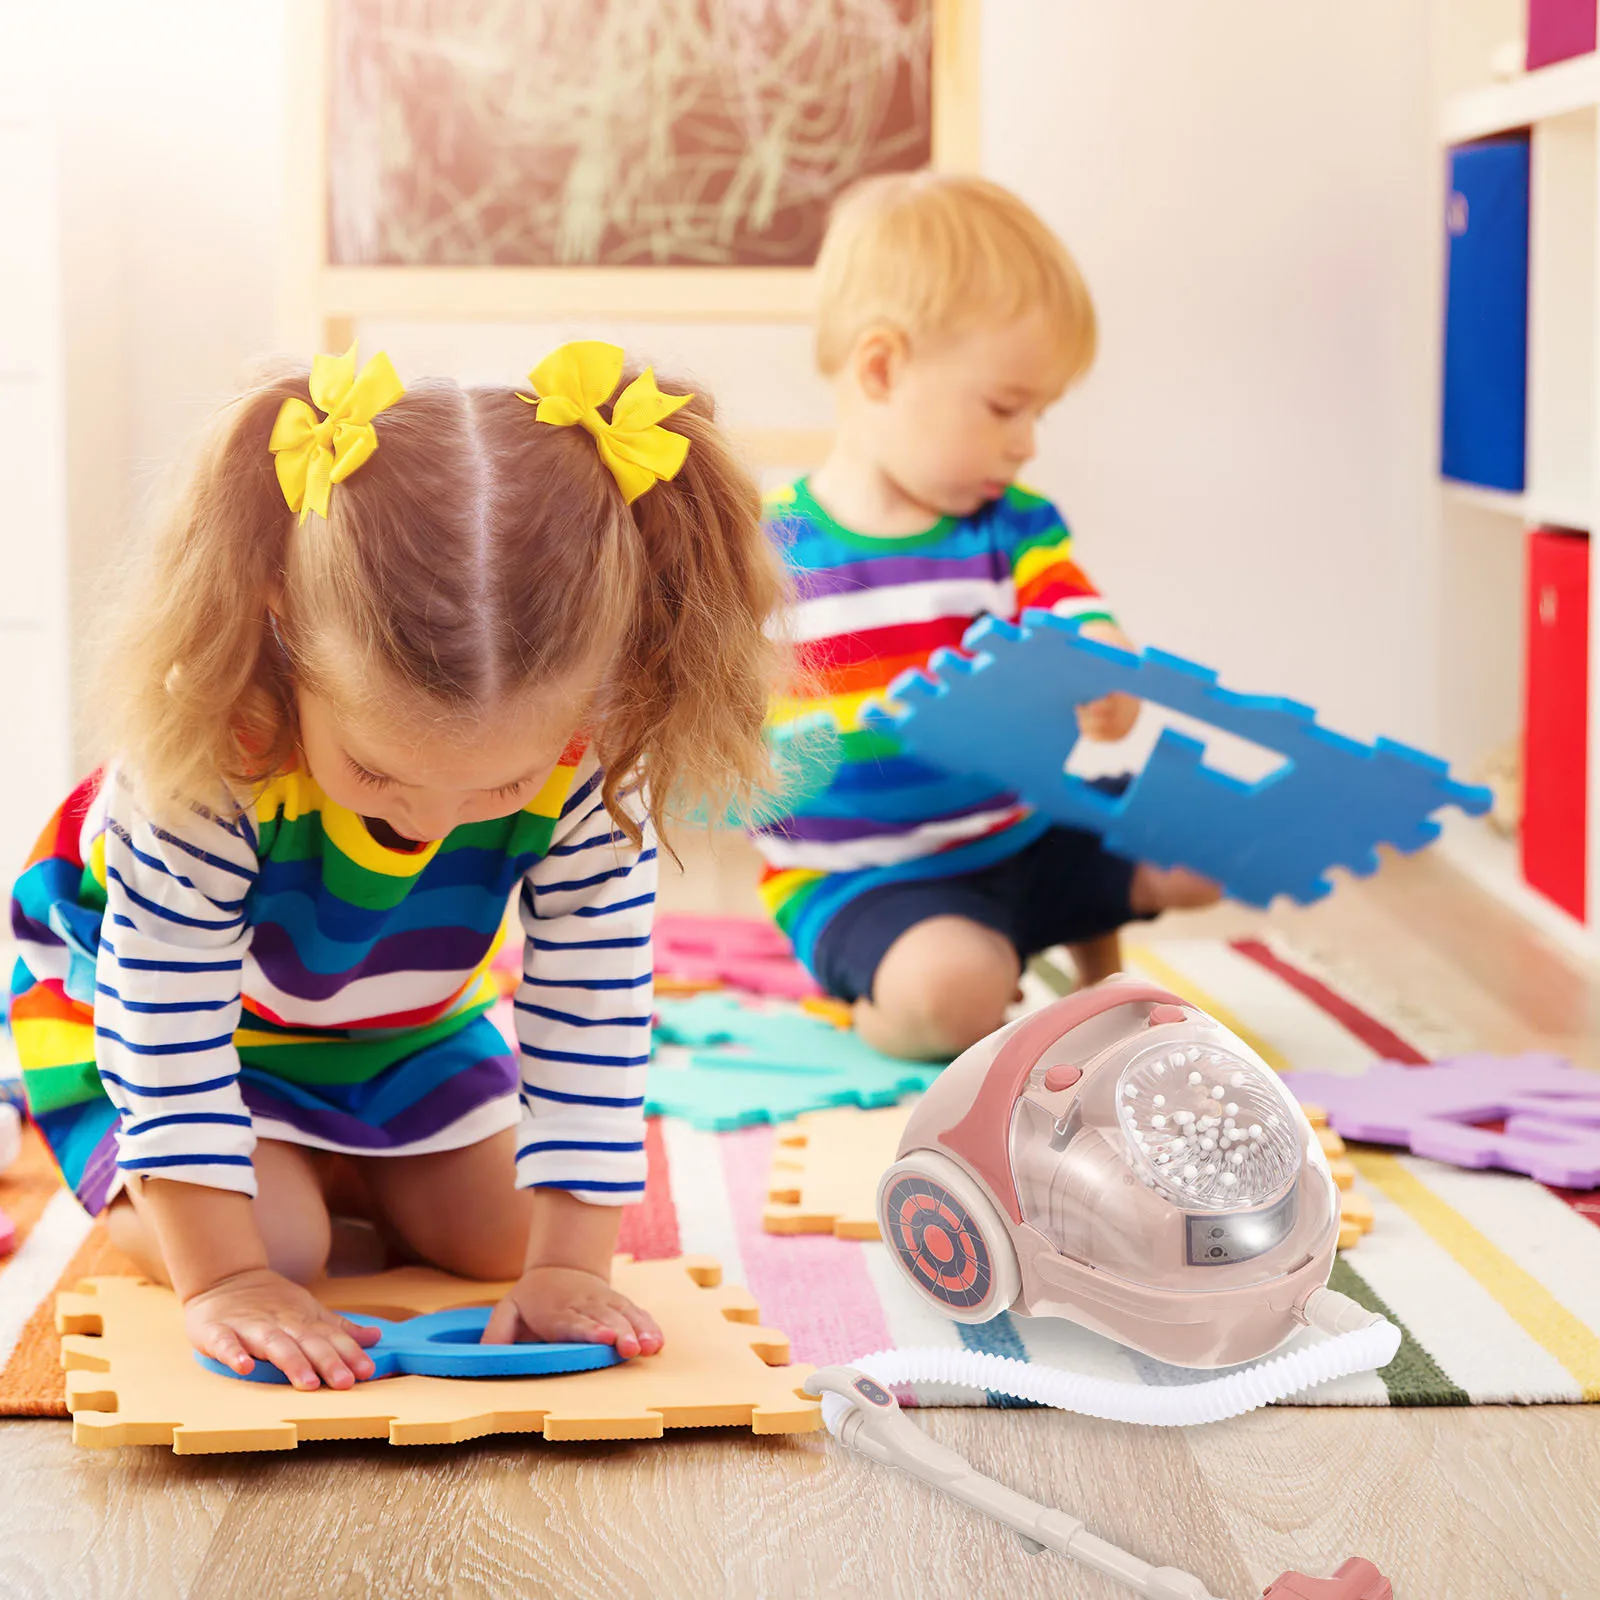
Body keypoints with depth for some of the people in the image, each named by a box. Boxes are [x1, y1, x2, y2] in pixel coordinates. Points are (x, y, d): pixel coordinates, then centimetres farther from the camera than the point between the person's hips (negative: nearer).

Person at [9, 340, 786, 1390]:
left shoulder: (590, 763, -34)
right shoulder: (216, 754, -43)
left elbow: (594, 1017, -25)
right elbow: (165, 1023, -37)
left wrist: (566, 1263, -29)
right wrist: (229, 1281, -38)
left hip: (406, 1017, 4)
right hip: (162, 986, -3)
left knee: (502, 1233, 0)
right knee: (273, 1245, -18)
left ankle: (343, 1171, 29)